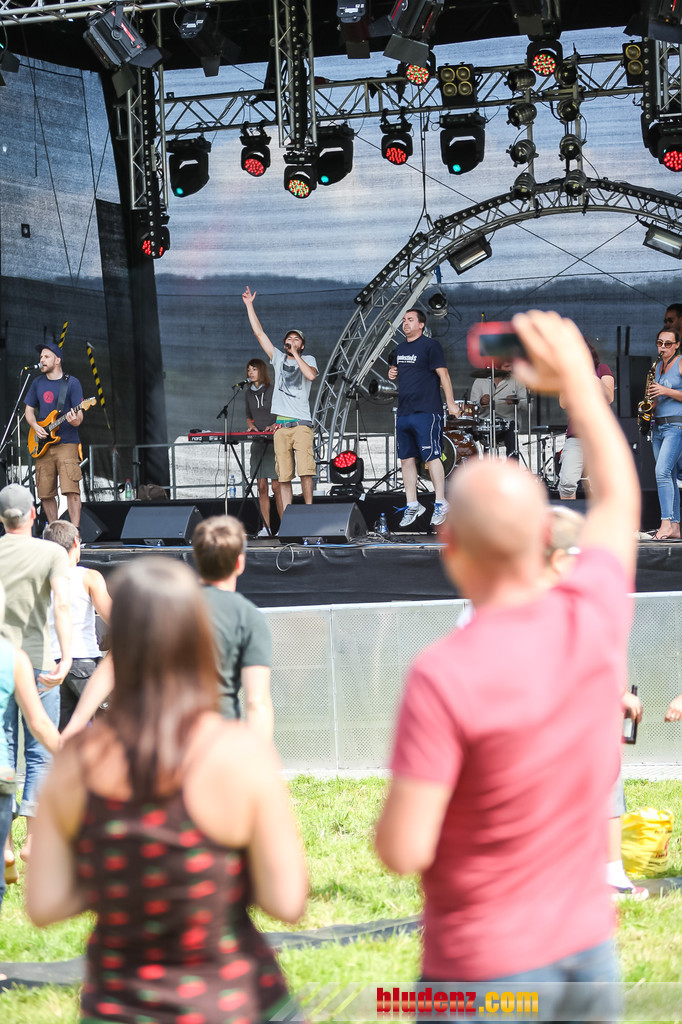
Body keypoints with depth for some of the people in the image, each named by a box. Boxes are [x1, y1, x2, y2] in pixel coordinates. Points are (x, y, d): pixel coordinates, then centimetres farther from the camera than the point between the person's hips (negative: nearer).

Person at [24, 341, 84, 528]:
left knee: (71, 489, -16)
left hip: (66, 443, -5)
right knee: (45, 493, 5)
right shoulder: (37, 383, 13)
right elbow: (29, 409, 17)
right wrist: (35, 426, -2)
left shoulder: (72, 383, -1)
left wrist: (75, 420, -27)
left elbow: (79, 416, -4)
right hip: (43, 444, 5)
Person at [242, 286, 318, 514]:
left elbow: (311, 375, -12)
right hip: (281, 425, 3)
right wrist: (249, 306, 16)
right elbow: (259, 333, 17)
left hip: (302, 424, -3)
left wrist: (296, 354, -3)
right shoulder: (278, 358, 18)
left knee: (305, 470, -16)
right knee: (284, 476, -1)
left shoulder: (308, 360, 11)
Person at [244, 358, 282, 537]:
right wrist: (251, 425, 2)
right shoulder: (248, 393, 13)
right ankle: (266, 527, 1)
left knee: (277, 487, -8)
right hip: (258, 443, 5)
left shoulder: (274, 390, -4)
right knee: (262, 487, 1)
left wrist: (275, 425, -19)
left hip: (274, 442, -5)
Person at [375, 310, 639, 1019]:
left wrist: (393, 814, 2)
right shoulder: (594, 616, -7)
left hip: (486, 967, -5)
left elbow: (404, 852, -21)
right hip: (587, 945, 6)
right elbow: (618, 497, 15)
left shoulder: (444, 677, -23)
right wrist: (577, 377, 24)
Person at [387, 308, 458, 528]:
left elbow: (443, 374, -10)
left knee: (431, 457, -7)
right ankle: (412, 505, 15)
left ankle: (440, 504, -1)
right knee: (406, 459, 8)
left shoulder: (430, 345, -6)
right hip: (404, 412, 8)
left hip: (426, 411, -8)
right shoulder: (399, 349, 16)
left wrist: (451, 403, -16)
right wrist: (392, 374, 7)